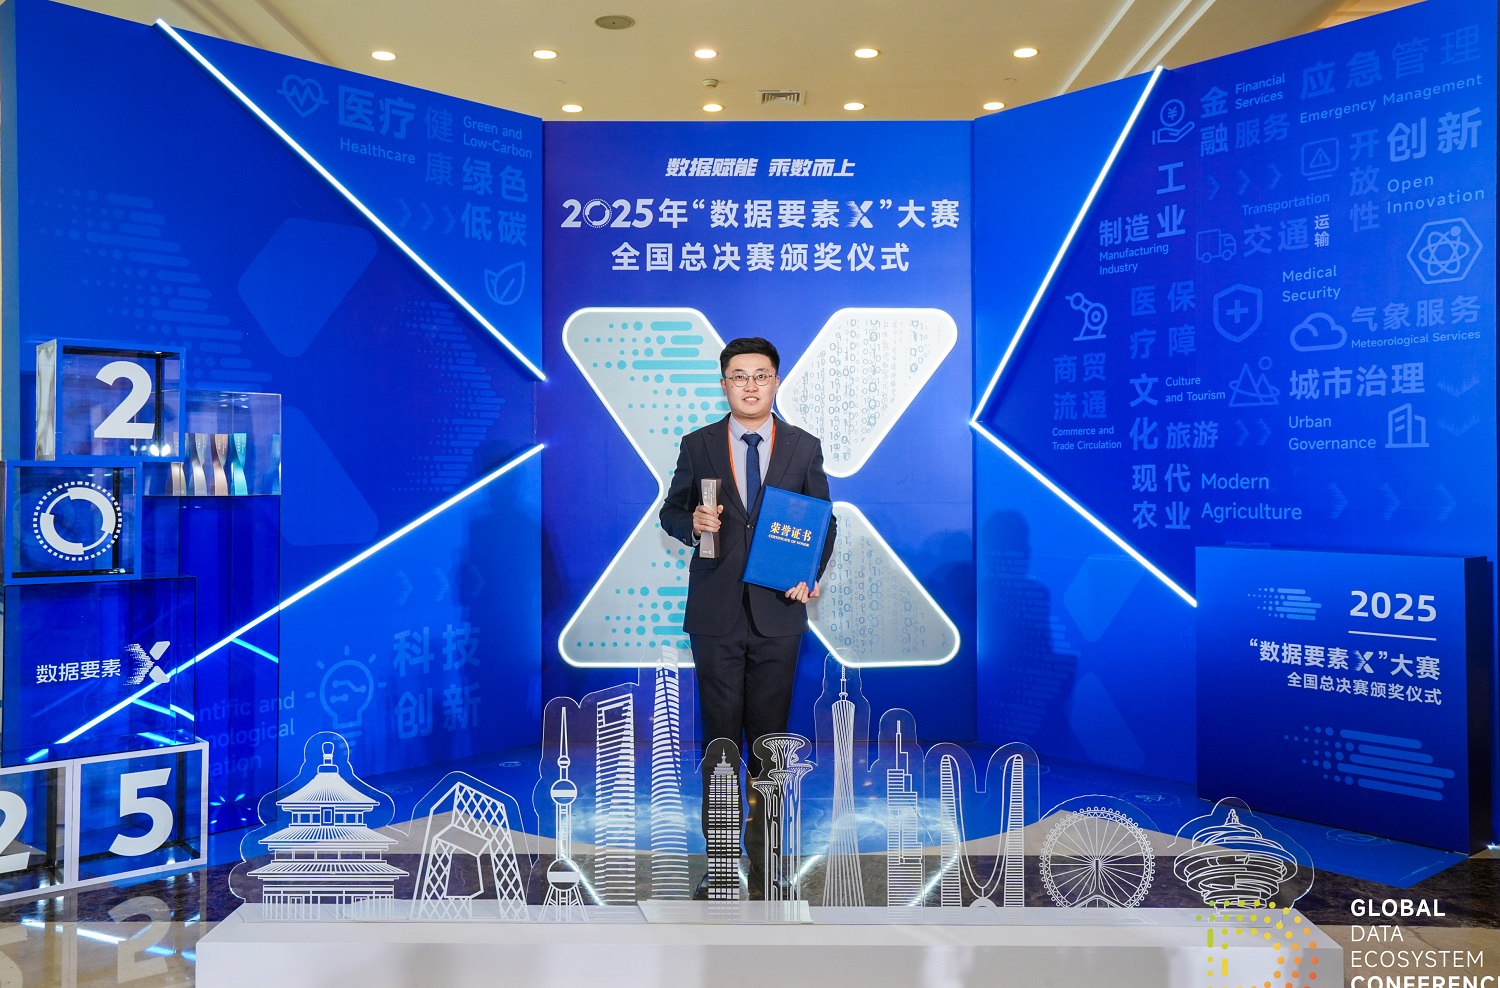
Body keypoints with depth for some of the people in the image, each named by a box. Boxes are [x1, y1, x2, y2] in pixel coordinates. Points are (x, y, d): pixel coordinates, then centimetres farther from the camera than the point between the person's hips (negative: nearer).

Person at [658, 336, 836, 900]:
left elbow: (824, 520, 8)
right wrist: (692, 524, -14)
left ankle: (763, 853, 22)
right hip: (716, 613, 0)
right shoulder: (697, 445, 4)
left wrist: (811, 573, -9)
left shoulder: (804, 447, 5)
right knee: (719, 735, 5)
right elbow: (671, 511, 10)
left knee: (769, 735, 8)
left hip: (777, 611, 0)